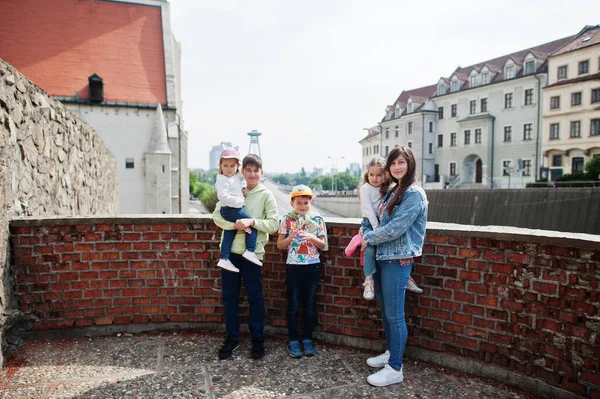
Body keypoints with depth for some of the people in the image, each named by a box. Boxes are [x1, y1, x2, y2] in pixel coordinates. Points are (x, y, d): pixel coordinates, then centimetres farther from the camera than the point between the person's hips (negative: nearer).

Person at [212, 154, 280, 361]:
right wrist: (234, 225, -18)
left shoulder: (266, 194, -1)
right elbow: (217, 216, 0)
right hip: (230, 250, 3)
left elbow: (274, 224, -6)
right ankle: (232, 338, 26)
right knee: (229, 296, 10)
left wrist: (252, 222, -21)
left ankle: (257, 340, 22)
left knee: (255, 297, 7)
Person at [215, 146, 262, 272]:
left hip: (231, 210, 10)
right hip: (232, 210, -10)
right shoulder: (223, 180, -16)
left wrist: (241, 192, 12)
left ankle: (224, 259, 15)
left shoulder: (235, 177, 12)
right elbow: (223, 196, -27)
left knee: (229, 234, 11)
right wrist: (238, 201, -22)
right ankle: (250, 251, -7)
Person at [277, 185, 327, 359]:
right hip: (293, 267, -1)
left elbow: (323, 245, 2)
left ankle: (307, 339, 24)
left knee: (310, 304, 10)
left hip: (312, 266, 1)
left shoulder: (317, 220, 1)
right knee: (293, 305, 5)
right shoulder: (287, 219, -2)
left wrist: (312, 238, -17)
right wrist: (290, 238, -17)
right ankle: (293, 340, 18)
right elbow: (279, 245, 1)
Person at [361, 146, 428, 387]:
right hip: (382, 257, 9)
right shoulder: (392, 191, 13)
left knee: (394, 315, -2)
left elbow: (395, 228, -20)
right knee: (385, 310, 18)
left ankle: (395, 369, 9)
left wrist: (368, 238, -8)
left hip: (398, 260, -8)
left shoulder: (414, 194, -14)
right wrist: (368, 234, 1)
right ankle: (391, 352, 34)